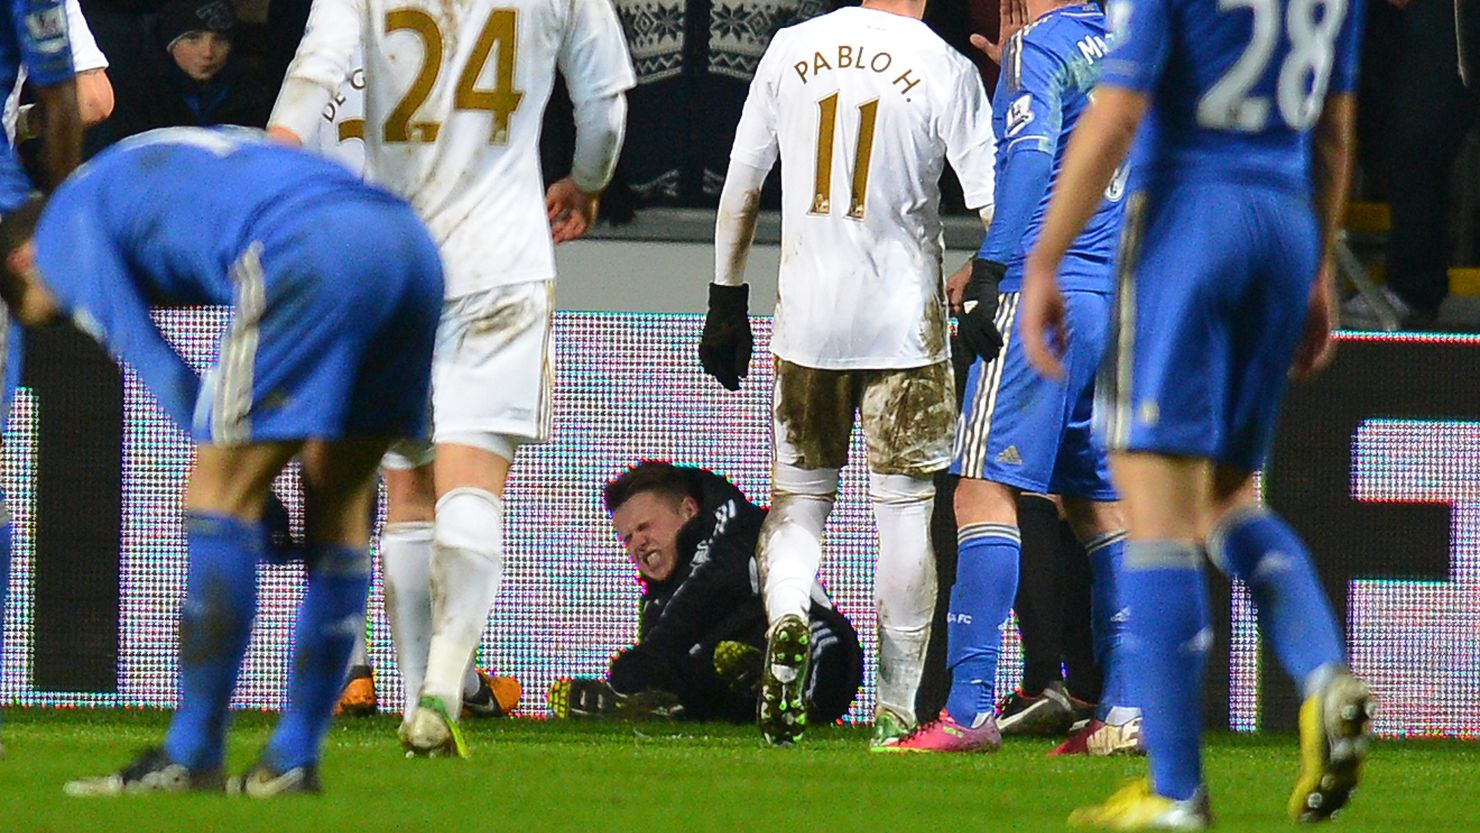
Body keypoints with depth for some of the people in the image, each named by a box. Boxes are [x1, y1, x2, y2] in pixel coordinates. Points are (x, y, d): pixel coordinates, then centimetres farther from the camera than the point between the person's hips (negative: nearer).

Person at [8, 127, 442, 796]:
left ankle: (190, 759, 2)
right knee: (340, 507, 15)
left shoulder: (65, 223, 17)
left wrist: (226, 460, 14)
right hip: (411, 244, 8)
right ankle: (294, 759, 18)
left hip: (315, 256, -8)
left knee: (221, 493, 0)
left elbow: (153, 365, 9)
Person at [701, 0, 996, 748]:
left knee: (799, 495, 13)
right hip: (905, 321, -2)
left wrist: (726, 302, 16)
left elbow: (740, 187, 8)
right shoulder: (945, 70, -7)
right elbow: (996, 206, -9)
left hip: (806, 320, 2)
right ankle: (896, 707, 5)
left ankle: (785, 615, -18)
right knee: (905, 510, 5)